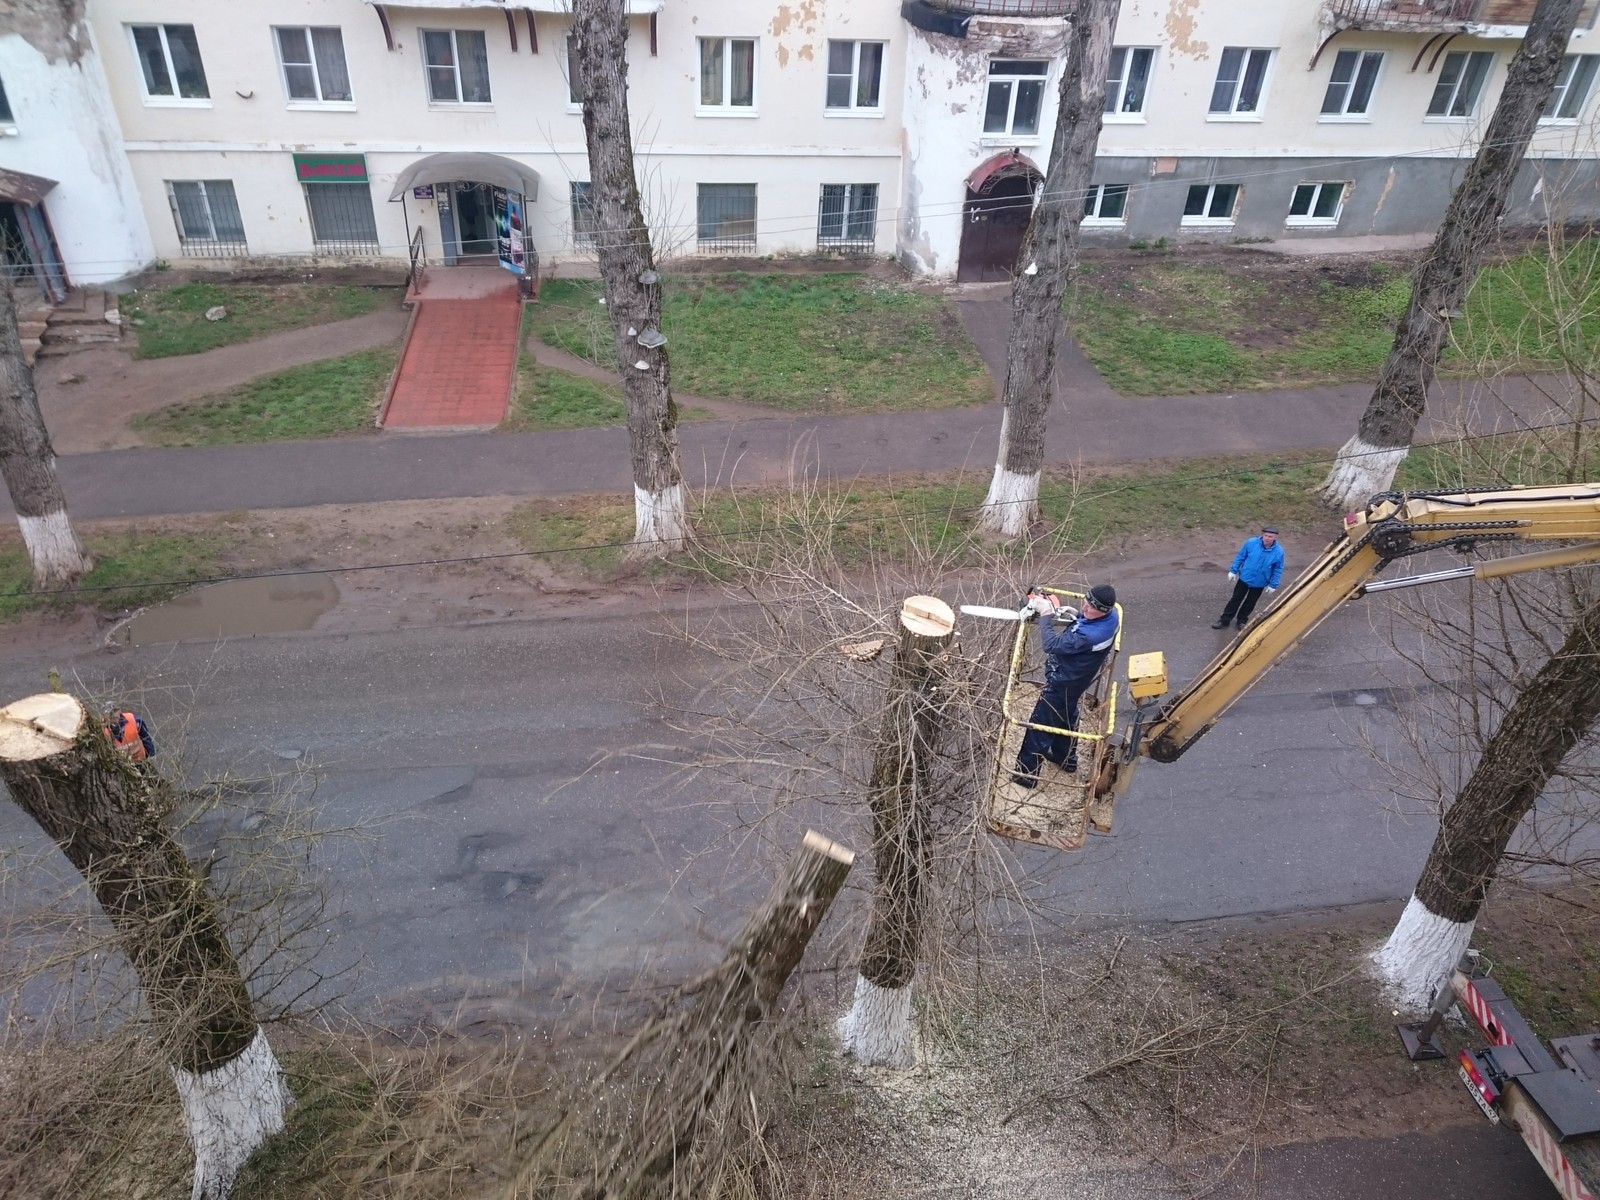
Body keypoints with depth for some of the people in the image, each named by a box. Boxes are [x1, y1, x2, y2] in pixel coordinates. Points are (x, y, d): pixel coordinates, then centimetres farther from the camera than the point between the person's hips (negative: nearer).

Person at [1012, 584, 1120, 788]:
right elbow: (1078, 619, 3)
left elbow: (1051, 645, -30)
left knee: (1040, 725, 8)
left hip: (1063, 682, -9)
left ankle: (1026, 773, 24)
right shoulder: (1110, 613, -16)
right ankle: (1065, 757, 52)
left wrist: (1048, 616, -20)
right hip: (1073, 677, 9)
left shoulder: (1089, 635, -41)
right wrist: (1058, 611, -13)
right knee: (1066, 716, 30)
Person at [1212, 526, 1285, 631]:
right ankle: (1224, 620, 22)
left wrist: (1273, 585, -5)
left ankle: (1242, 620, 38)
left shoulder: (1278, 551, -19)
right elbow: (1240, 557, -7)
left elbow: (1278, 570, -7)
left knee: (1250, 603, 18)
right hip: (1244, 578, 0)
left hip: (1259, 583, 0)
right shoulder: (1251, 543, -20)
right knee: (1235, 599, 11)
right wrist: (1233, 570, -4)